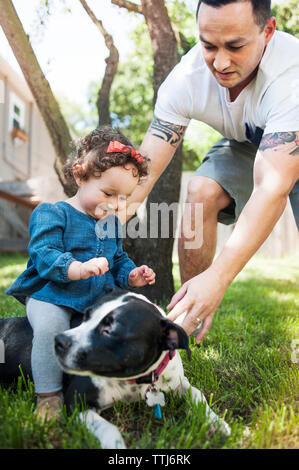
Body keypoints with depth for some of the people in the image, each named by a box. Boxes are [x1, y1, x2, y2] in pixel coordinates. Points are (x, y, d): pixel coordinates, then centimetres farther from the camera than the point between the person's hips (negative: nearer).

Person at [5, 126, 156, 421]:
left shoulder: (110, 222, 13)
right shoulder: (52, 214, -8)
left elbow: (118, 260, 22)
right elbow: (44, 255, -22)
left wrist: (131, 275, 0)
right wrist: (79, 268, -39)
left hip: (98, 298, 6)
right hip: (51, 297, -5)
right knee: (50, 326, -33)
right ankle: (49, 395, -17)